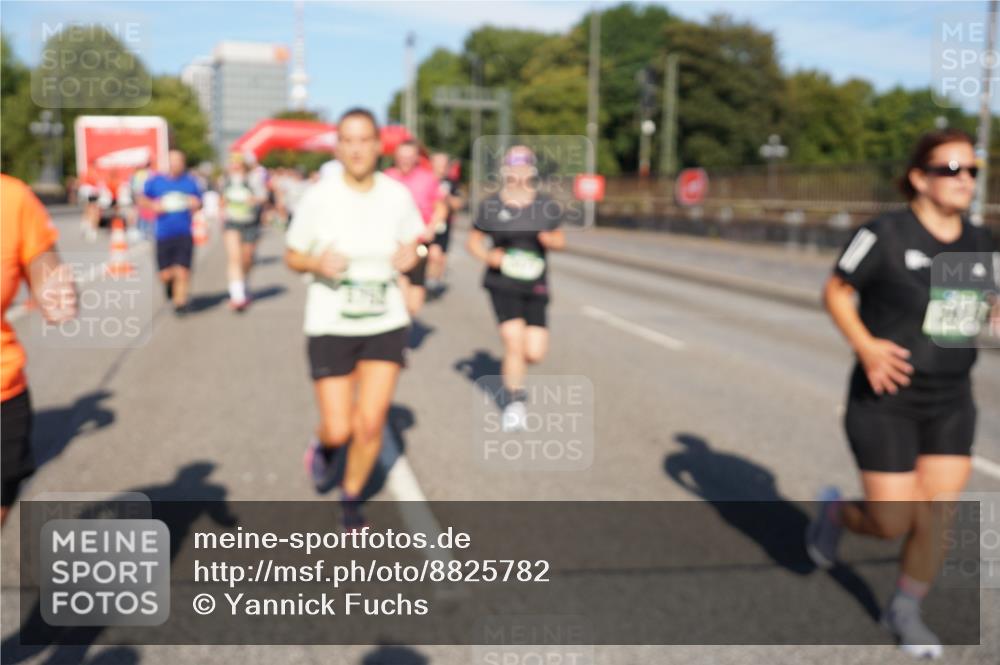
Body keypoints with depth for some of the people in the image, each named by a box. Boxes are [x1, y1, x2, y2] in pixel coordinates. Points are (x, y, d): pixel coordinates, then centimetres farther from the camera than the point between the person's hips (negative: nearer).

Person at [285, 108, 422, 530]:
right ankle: (324, 447, 39)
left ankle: (351, 499, 24)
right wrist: (319, 264, -23)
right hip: (330, 326, -1)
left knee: (371, 423, -3)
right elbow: (292, 257, -1)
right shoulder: (319, 197, -11)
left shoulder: (397, 195, -5)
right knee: (338, 430, -1)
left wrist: (410, 254, -12)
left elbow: (411, 239, 12)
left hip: (385, 324, 2)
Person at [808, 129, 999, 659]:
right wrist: (865, 345, -20)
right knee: (893, 524, -1)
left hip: (951, 405, 5)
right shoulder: (885, 234, -13)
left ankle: (904, 610, 30)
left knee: (938, 519, 7)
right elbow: (836, 291, -5)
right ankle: (835, 511, 33)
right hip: (886, 401, -5)